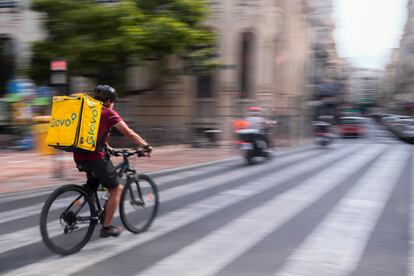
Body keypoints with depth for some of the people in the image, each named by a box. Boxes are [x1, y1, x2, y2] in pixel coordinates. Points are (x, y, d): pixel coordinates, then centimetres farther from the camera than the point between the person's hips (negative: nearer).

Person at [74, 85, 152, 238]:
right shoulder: (109, 113, -1)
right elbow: (129, 134, -3)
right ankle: (107, 227, 7)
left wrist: (108, 148, 42)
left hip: (79, 156, 7)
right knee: (116, 189, 7)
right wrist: (146, 146, 7)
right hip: (96, 157, -7)